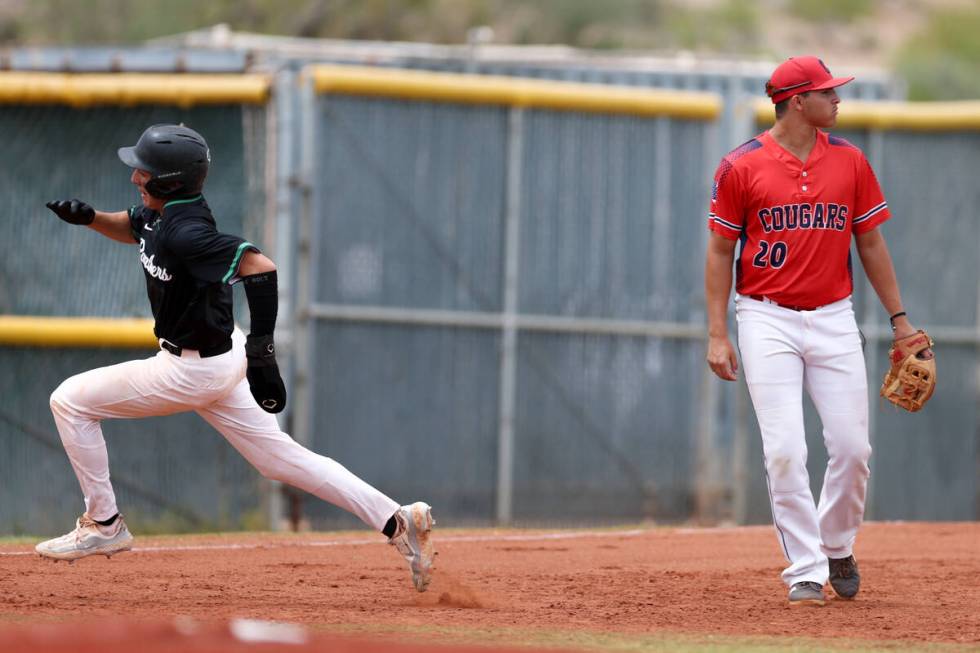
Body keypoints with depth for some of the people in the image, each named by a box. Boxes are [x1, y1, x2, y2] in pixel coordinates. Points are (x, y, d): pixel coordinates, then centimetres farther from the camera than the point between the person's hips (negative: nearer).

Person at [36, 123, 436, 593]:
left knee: (70, 401, 0)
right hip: (219, 359, 10)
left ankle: (103, 525, 8)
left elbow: (260, 267, -38)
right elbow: (132, 227, 23)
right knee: (280, 458, 12)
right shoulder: (163, 211, 0)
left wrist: (261, 352, -38)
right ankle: (396, 521, 6)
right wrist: (86, 216, 2)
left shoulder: (185, 233, -29)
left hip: (194, 370, -10)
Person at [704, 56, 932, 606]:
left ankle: (837, 546, 23)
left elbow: (871, 242, 12)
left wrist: (899, 318, 9)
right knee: (786, 451, -9)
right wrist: (717, 334, -6)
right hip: (767, 320, -3)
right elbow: (721, 252, 0)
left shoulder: (850, 161, 5)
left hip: (834, 319, 3)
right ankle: (805, 571, -1)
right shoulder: (741, 167, -4)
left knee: (853, 447, -1)